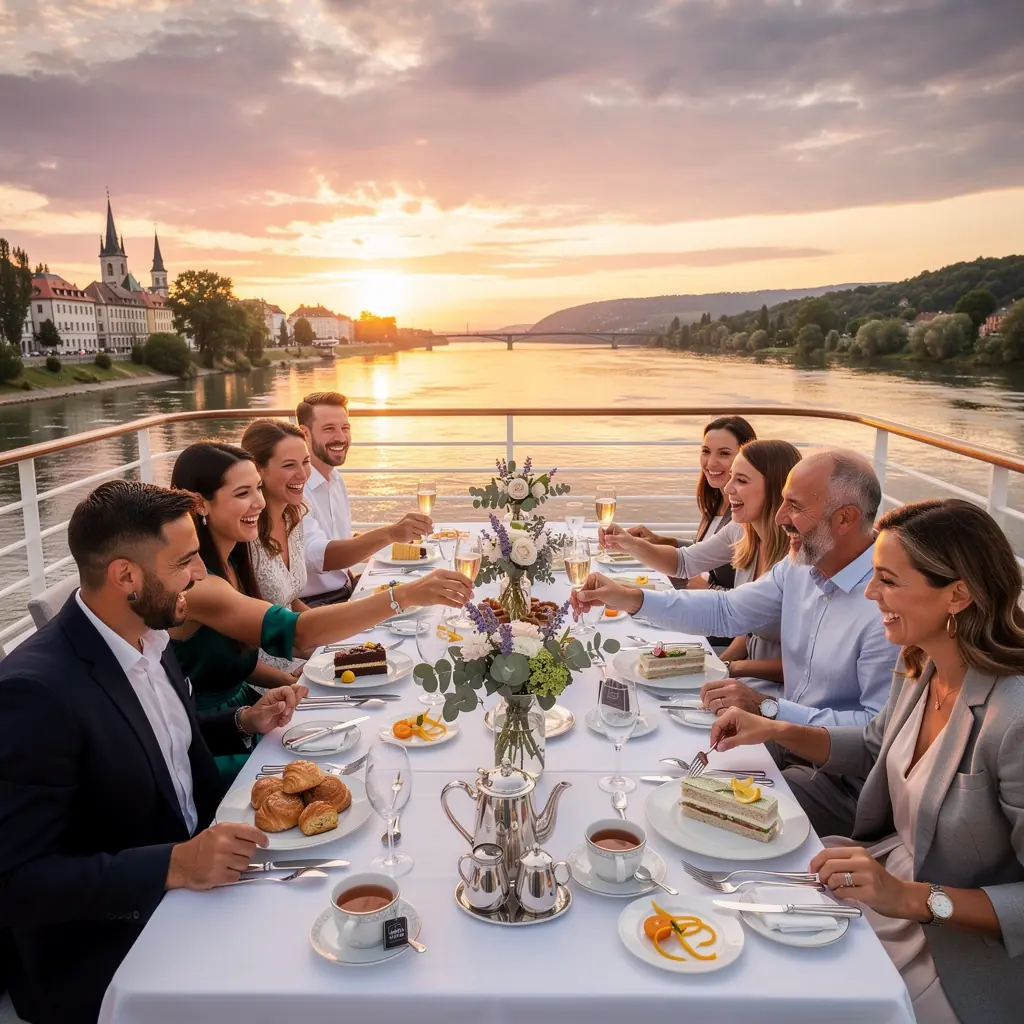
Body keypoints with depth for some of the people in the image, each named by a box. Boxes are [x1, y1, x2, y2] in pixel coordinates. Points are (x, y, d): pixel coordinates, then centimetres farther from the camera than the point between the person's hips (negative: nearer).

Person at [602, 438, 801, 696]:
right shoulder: (742, 532, -5)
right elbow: (685, 561, 10)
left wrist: (733, 667, -15)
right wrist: (633, 545, -7)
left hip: (781, 687, -6)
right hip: (751, 672, 6)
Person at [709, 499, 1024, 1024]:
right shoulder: (919, 667, -5)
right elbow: (873, 748, 14)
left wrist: (912, 898, -30)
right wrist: (777, 730, 1)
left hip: (962, 937, -7)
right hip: (888, 867, 7)